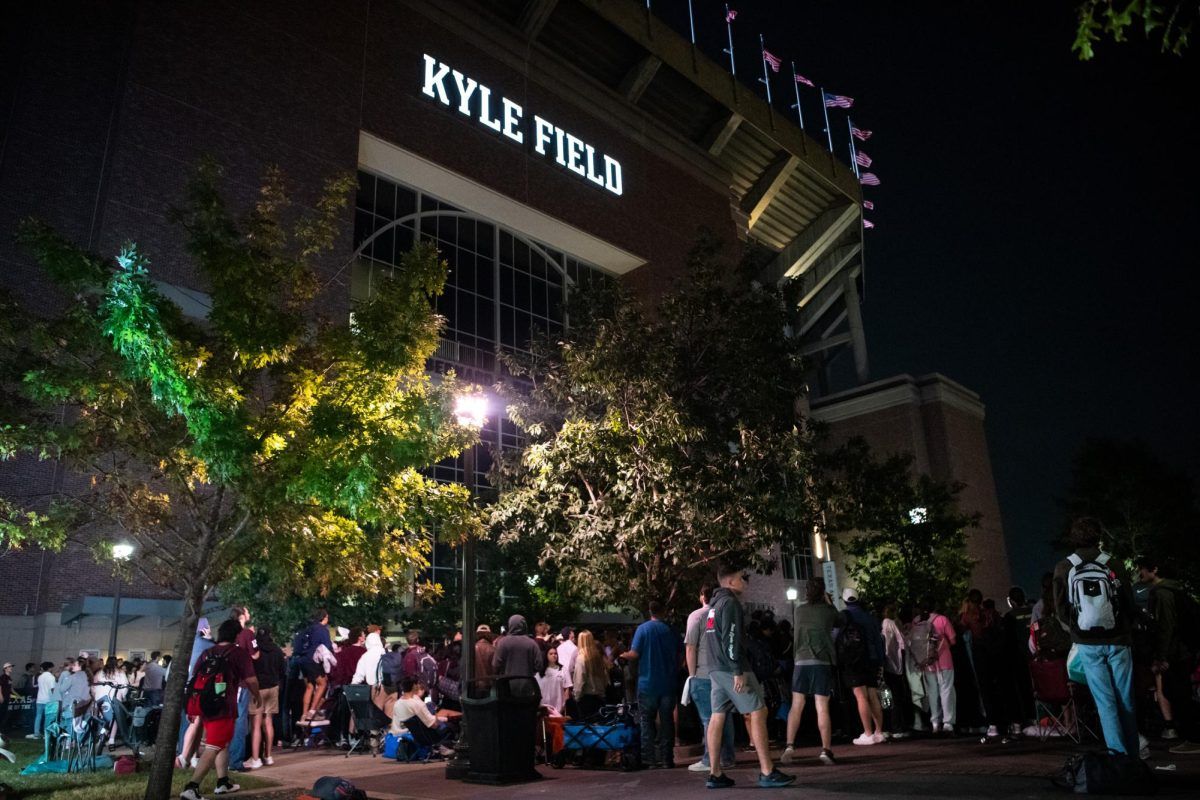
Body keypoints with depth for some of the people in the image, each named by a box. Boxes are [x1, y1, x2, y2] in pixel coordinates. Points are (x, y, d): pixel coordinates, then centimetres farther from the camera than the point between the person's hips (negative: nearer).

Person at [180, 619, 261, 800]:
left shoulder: (207, 653, 15)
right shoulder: (240, 652, -3)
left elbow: (195, 678, 16)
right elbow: (250, 680, -6)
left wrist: (194, 707, 24)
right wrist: (256, 695, 14)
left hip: (203, 703, 7)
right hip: (223, 705, -7)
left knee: (223, 743, 22)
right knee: (214, 747, -6)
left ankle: (223, 782, 27)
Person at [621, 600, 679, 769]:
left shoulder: (643, 629, -7)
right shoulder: (670, 631, 3)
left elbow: (634, 654, -13)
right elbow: (677, 658, 8)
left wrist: (624, 655, 8)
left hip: (648, 684, -2)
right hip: (668, 684, 3)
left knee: (647, 722, 6)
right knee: (667, 721, 9)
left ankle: (649, 759, 3)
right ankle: (667, 759, 9)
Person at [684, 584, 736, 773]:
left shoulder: (697, 615, -4)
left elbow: (690, 647, -8)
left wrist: (692, 674, -2)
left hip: (704, 674, -5)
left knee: (709, 719, -3)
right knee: (725, 716, 11)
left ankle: (709, 760, -2)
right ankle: (727, 758, 15)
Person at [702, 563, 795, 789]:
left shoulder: (714, 604, 19)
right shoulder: (730, 602, -11)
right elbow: (730, 639, -20)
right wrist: (738, 671, -22)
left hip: (715, 668, 9)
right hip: (731, 668, -9)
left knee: (718, 716, 6)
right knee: (758, 712, -5)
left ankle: (715, 774, 7)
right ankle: (767, 772, -6)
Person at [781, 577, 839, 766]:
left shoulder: (798, 611, 6)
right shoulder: (829, 611, 0)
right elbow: (838, 622, 20)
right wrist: (829, 603, 28)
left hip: (801, 661, 2)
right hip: (823, 662, -1)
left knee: (796, 706, 6)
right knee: (822, 708, 1)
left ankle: (789, 746, -3)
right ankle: (826, 750, -1)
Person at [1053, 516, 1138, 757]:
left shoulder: (1063, 568, -5)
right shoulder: (1112, 564, -5)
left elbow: (1061, 609, 0)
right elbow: (1129, 602, 4)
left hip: (1088, 644, 0)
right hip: (1117, 640, 0)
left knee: (1106, 702, 4)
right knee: (1125, 699, 9)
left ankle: (1118, 754, 2)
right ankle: (1132, 755, 15)